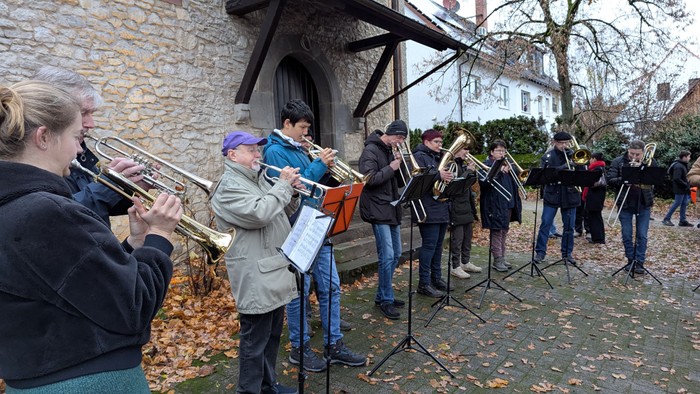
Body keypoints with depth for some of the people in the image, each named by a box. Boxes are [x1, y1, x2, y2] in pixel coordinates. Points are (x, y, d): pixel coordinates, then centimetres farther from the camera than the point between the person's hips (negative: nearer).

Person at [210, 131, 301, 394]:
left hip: (275, 272, 10)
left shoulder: (257, 180, 16)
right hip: (256, 278, -10)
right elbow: (260, 214, -28)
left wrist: (293, 193, 1)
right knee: (255, 341, 2)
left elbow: (283, 212, 19)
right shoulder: (230, 186, -13)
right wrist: (283, 185, -17)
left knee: (272, 336, 20)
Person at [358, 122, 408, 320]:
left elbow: (399, 182, 15)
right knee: (387, 256, -9)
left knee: (395, 254, 13)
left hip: (393, 209, 9)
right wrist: (390, 168, -15)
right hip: (378, 210, -9)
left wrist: (399, 166, -2)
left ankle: (383, 295, 25)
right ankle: (386, 300, 4)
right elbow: (369, 179, -21)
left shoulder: (391, 151, 16)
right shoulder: (371, 151, -9)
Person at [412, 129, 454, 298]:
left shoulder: (439, 157, 20)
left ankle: (436, 277, 25)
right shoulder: (419, 156, -7)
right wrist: (438, 175, -28)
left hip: (441, 208, 9)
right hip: (428, 209, -9)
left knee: (438, 244, 14)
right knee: (429, 244, -8)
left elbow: (447, 174, 21)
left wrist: (448, 176, -1)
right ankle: (424, 284, -1)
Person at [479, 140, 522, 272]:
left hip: (508, 203, 8)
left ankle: (502, 257, 22)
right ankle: (497, 260, 3)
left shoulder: (506, 164, 18)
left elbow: (514, 182, 15)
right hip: (494, 204, -7)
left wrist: (509, 171, -3)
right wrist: (498, 172, -24)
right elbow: (483, 183, -19)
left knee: (504, 231, 13)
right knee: (496, 231, -4)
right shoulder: (487, 165, -5)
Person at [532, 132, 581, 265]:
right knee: (545, 224, -3)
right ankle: (540, 252, 5)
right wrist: (563, 167, -25)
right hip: (552, 195, -2)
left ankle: (567, 253, 19)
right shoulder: (548, 156, 1)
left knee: (569, 226, 8)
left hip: (570, 195, 3)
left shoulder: (572, 155, 8)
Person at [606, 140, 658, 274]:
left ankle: (639, 262, 12)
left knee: (642, 235, 3)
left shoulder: (650, 162, 0)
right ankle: (630, 260, 20)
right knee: (626, 235, 6)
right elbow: (609, 180, -7)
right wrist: (623, 180, -24)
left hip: (644, 203, 0)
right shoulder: (618, 162, -3)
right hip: (625, 204, 0)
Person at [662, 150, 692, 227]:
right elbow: (677, 179, -24)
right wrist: (686, 185, -17)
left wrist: (687, 185, 8)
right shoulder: (678, 166, -18)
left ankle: (683, 221, 15)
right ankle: (666, 219, 3)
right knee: (677, 203, -5)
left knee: (684, 204, 10)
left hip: (684, 189, 10)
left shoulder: (683, 165, 14)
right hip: (679, 189, -10)